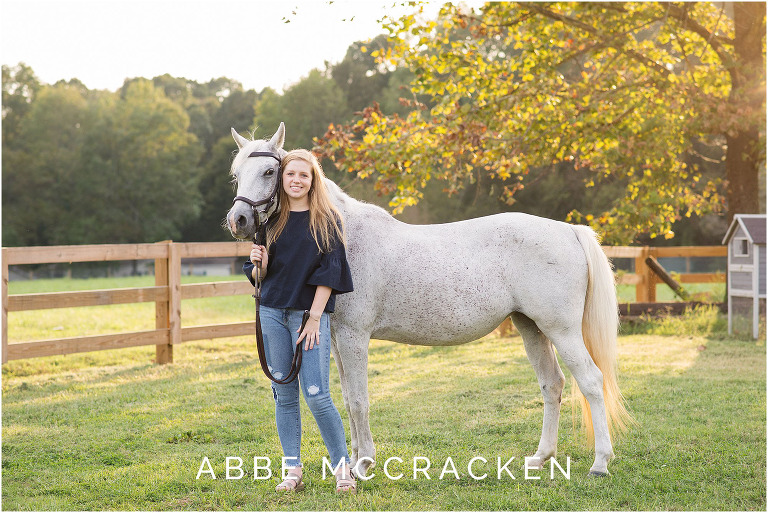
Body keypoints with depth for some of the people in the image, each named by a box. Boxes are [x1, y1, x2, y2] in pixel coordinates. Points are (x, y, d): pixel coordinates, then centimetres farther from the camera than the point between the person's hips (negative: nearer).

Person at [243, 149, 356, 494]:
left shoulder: (327, 220, 0)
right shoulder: (272, 220, 10)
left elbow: (329, 272, -5)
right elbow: (258, 274, 13)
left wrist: (315, 317, -12)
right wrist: (258, 262, -11)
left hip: (310, 313, -4)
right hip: (272, 312, 4)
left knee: (316, 395, -9)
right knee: (284, 394, 6)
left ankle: (342, 466, 6)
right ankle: (293, 471, 13)